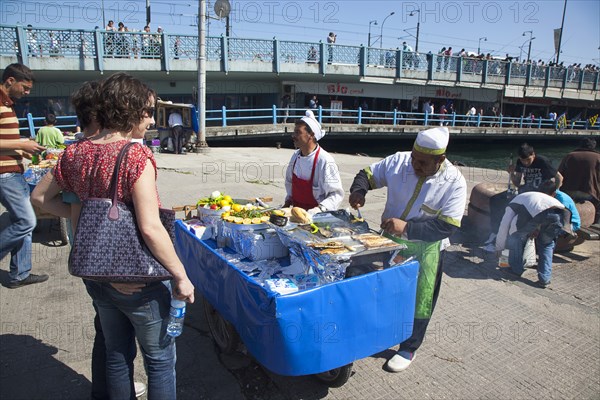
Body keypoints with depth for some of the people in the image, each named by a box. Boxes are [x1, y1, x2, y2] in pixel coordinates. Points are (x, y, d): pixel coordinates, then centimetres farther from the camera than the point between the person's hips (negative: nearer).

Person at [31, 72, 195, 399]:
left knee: (117, 354, 26)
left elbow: (40, 196, 11)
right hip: (140, 282, -6)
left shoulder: (75, 152, -2)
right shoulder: (136, 156, -23)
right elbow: (150, 228, -27)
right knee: (160, 358, 14)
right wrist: (181, 276, -19)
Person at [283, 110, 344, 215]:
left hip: (317, 216, -5)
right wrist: (289, 199, 9)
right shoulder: (296, 156, 6)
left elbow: (337, 193, -14)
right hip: (296, 212, 6)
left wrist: (320, 208, -24)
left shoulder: (325, 161, -16)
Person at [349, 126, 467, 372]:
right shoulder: (398, 161, -11)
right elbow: (368, 174, 1)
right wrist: (358, 190, -21)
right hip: (390, 241, 4)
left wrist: (406, 228, -34)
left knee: (418, 302, 11)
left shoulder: (454, 183, -20)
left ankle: (408, 349, 33)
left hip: (425, 250, -3)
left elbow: (447, 226, -25)